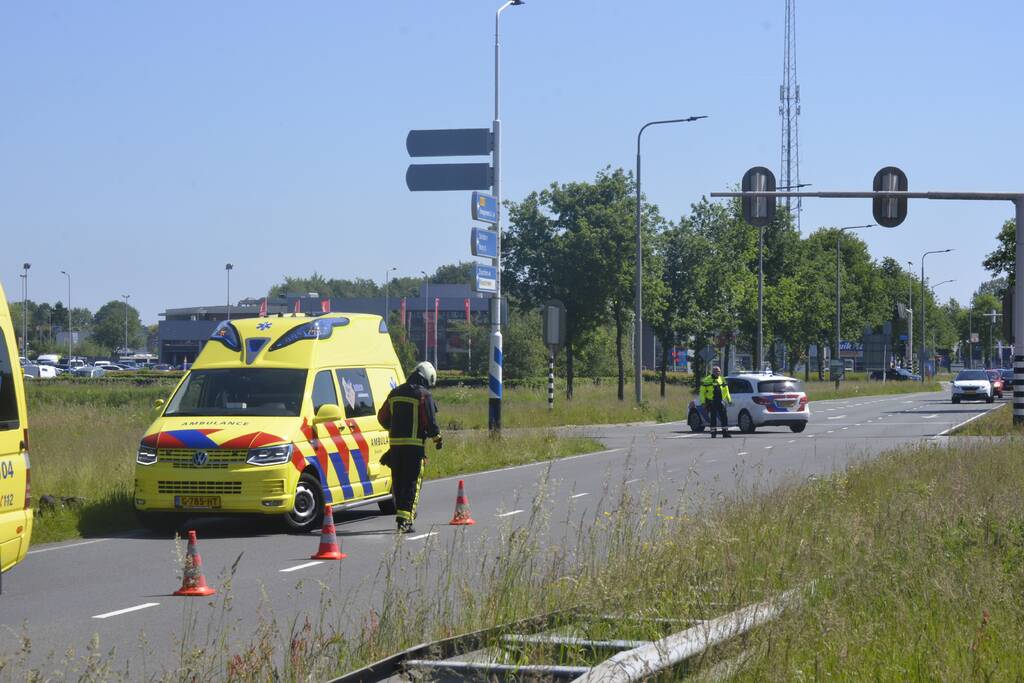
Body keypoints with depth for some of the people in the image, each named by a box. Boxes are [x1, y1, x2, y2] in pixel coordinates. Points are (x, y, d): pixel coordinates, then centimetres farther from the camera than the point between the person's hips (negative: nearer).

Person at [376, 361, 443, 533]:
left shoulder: (394, 393, 14)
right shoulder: (423, 395, -6)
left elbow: (382, 417, 20)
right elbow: (430, 420, -12)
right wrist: (437, 438, 4)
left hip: (395, 444, 6)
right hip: (414, 445, -6)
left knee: (397, 481, 14)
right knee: (412, 483, -4)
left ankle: (401, 512, 23)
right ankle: (404, 519, -13)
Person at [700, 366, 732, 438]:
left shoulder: (721, 380, 14)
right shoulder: (706, 380, 2)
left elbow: (726, 391, 20)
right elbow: (702, 392, 2)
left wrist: (729, 400, 13)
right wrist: (703, 402, -5)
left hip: (720, 401, 3)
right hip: (711, 402, -3)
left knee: (724, 417, -2)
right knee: (713, 417, 0)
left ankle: (725, 432, 1)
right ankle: (713, 433, 7)